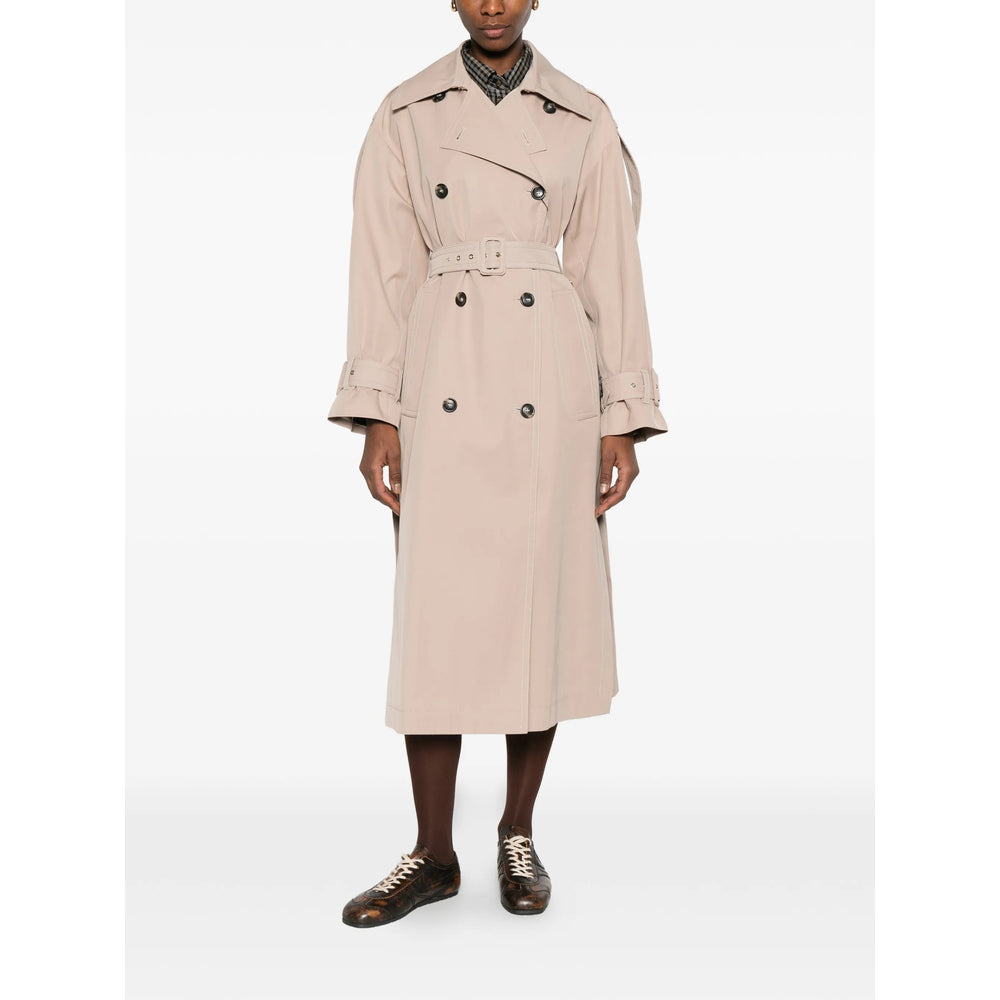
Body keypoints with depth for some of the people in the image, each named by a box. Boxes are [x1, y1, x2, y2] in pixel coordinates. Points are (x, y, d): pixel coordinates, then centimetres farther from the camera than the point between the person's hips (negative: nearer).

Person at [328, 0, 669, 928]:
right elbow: (382, 267, 5)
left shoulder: (584, 120, 8)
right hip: (444, 382, 0)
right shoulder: (406, 113, 9)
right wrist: (376, 413, -2)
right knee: (436, 610, -1)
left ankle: (518, 835, 20)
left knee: (543, 604, 3)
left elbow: (610, 270, 5)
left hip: (549, 386, 0)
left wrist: (622, 417, 0)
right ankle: (434, 853, 13)